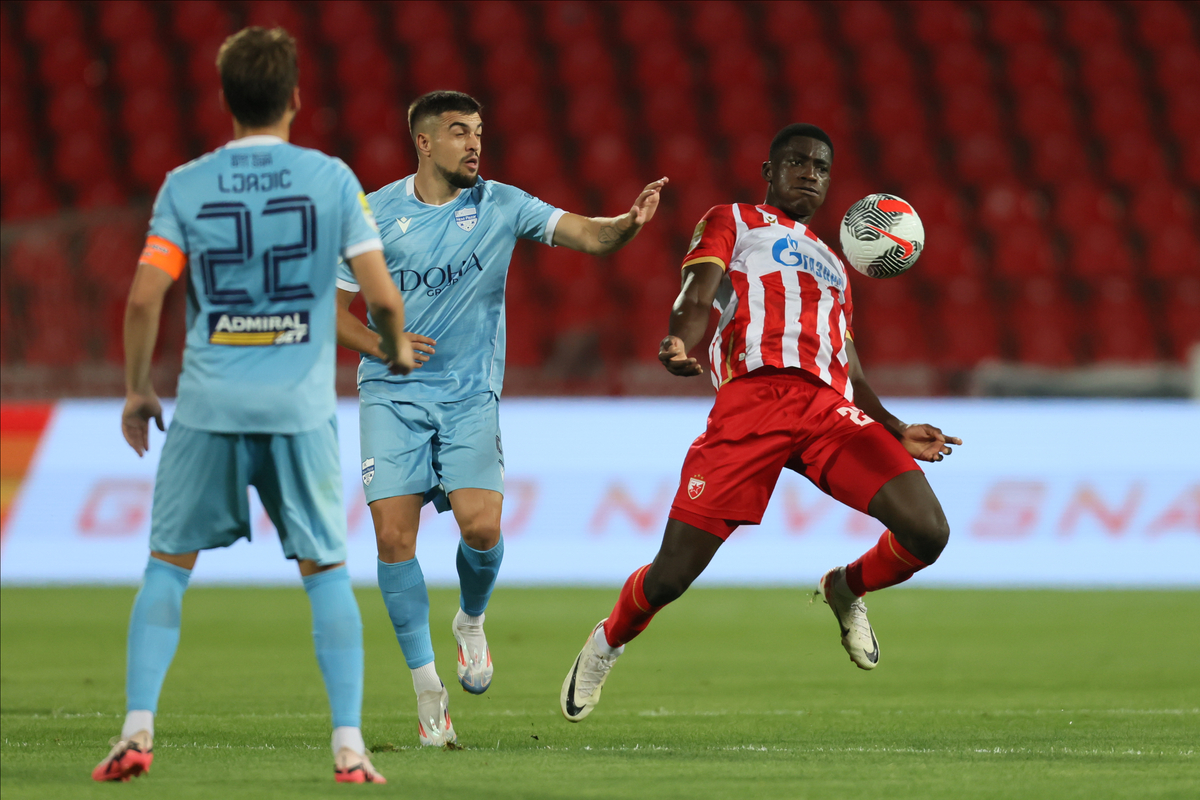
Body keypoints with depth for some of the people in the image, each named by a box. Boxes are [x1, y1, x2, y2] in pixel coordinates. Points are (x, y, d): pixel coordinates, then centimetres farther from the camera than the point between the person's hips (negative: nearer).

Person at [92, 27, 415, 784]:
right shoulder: (332, 179, -1)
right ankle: (350, 746, 3)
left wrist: (137, 389, 9)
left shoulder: (185, 185, 1)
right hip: (302, 408, 0)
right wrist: (397, 350, 19)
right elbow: (382, 295, -2)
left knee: (168, 565, 11)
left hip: (208, 407, 0)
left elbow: (144, 297, -5)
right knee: (327, 570, 9)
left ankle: (138, 729, 2)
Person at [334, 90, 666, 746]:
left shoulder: (502, 206, 1)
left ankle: (470, 621, 19)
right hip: (392, 396, 0)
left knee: (481, 526, -16)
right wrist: (382, 345, -12)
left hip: (471, 396, 0)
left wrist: (630, 223, -28)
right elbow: (334, 308, 5)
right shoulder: (375, 213, 0)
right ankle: (426, 688, 1)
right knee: (394, 537, -11)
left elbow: (589, 236, -6)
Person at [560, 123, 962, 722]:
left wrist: (898, 432, 24)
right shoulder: (732, 222, 20)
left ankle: (846, 589, 17)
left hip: (831, 407, 5)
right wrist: (679, 344, -20)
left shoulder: (831, 264, 36)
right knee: (673, 574, -10)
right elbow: (697, 296, 2)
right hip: (752, 395, -5)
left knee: (927, 533, -16)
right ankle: (609, 642, 23)